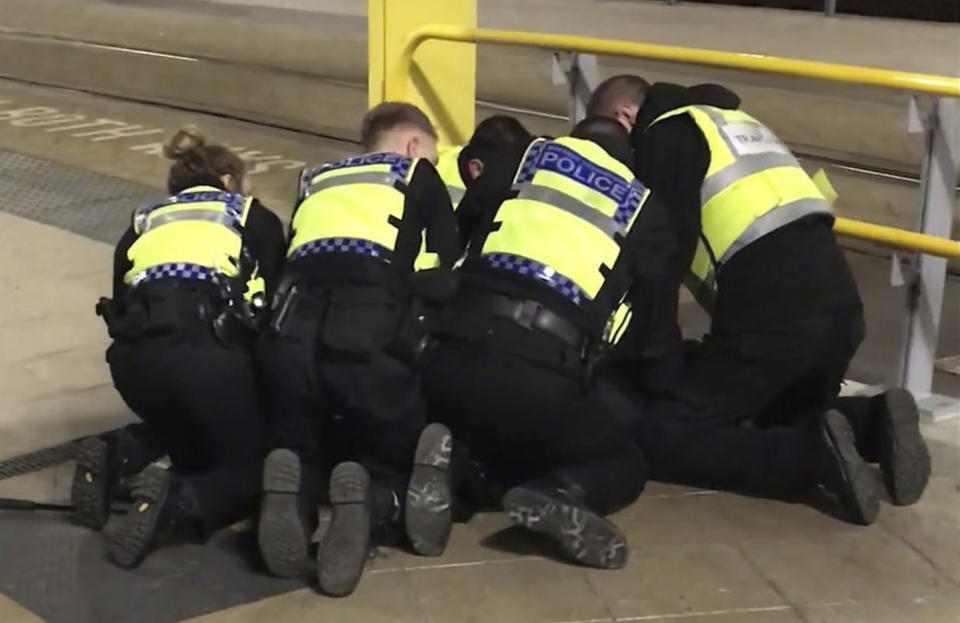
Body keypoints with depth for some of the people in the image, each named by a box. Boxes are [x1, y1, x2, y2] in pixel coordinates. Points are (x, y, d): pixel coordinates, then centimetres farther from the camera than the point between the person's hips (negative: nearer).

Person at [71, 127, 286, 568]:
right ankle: (176, 503, -14)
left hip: (134, 353, 4)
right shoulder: (255, 218, 25)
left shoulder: (143, 225, 32)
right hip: (208, 344, -4)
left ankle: (117, 455, 6)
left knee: (188, 430, 33)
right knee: (252, 465, 15)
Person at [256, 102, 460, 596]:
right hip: (373, 337, -3)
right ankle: (369, 502, -17)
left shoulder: (316, 180, 33)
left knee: (306, 459, 27)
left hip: (292, 335, 3)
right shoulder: (419, 176, 24)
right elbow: (451, 273, 17)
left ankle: (294, 491, -11)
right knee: (398, 465, 20)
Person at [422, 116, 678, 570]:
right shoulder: (643, 209, 19)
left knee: (484, 439, 36)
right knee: (624, 464, 21)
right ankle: (559, 494, -11)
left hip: (453, 357, 4)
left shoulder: (522, 161, 23)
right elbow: (655, 325, 22)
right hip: (542, 380, -3)